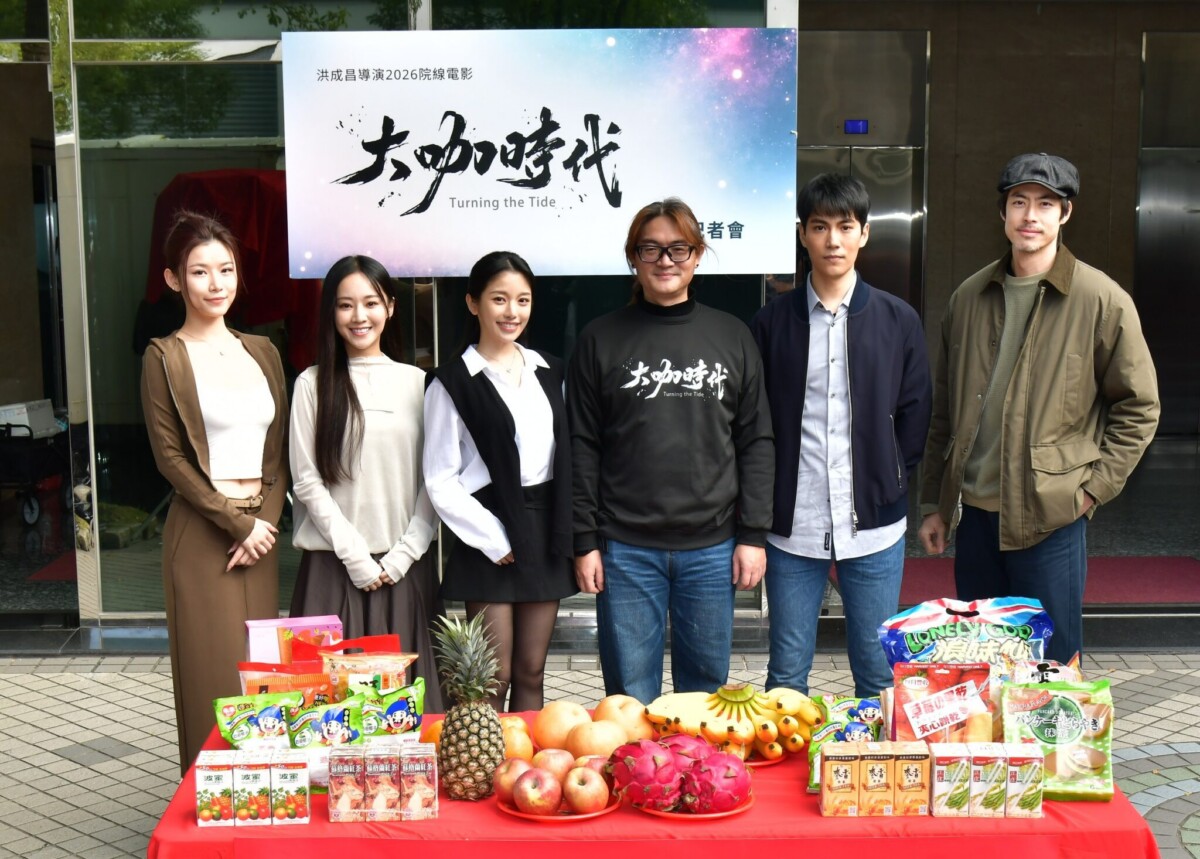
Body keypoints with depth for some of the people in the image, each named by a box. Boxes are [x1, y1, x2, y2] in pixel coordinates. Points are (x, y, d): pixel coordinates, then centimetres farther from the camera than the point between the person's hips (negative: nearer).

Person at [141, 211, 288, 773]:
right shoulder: (165, 357, -2)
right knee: (214, 671, -2)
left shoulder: (261, 351, 12)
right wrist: (237, 522, -11)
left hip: (261, 527, 5)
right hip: (201, 532, -5)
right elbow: (170, 457, -6)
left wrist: (266, 521, -3)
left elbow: (279, 449, 11)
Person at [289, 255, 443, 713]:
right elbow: (306, 480, -2)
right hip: (334, 567, -1)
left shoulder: (417, 382, 6)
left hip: (405, 566, 1)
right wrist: (354, 554, -8)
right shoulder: (313, 384, 2)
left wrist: (404, 554, -5)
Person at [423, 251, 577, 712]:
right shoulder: (453, 383, -5)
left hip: (546, 533, 5)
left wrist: (565, 531, 3)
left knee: (531, 674, 10)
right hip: (490, 542, -4)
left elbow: (567, 456, 14)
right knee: (493, 679, -2)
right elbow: (441, 480, -7)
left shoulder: (549, 372, 10)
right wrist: (494, 540, -12)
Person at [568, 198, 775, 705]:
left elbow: (756, 440, 7)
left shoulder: (732, 338, 7)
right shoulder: (601, 340, 4)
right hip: (626, 548, -1)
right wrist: (584, 541, -2)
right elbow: (582, 447, 3)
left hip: (712, 548, 1)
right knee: (630, 698, 5)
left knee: (706, 686, 10)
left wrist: (753, 534, 1)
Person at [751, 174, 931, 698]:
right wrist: (765, 507, -1)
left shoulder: (898, 320, 4)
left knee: (878, 675, 9)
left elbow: (914, 417, 8)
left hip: (874, 528, 0)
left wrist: (887, 489, 3)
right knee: (785, 677, 9)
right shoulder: (772, 322, 3)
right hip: (791, 527, 0)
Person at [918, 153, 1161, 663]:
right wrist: (934, 503, 12)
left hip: (1050, 516, -4)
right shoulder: (970, 297, 8)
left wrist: (1093, 488, -8)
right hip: (975, 511, 5)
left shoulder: (1102, 301, -6)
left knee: (1052, 666, 4)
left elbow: (1138, 407, -1)